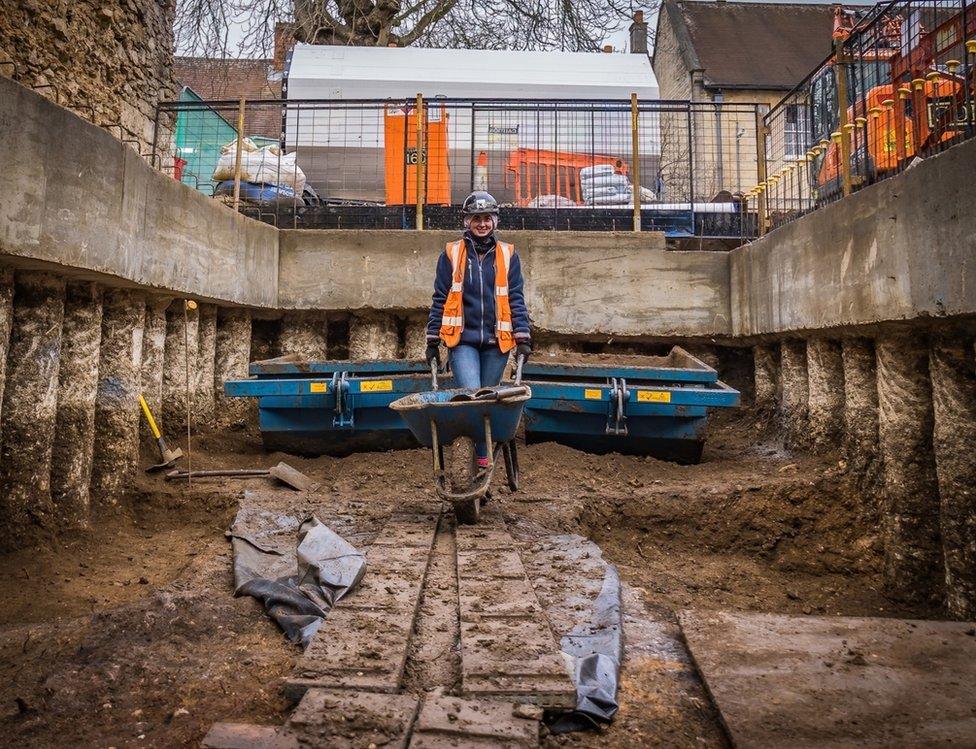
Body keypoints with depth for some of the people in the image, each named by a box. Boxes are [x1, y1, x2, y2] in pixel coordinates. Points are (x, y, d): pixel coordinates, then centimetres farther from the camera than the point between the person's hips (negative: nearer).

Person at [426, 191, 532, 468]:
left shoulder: (508, 255, 7)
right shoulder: (451, 254, 5)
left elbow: (516, 299, 7)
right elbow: (440, 299, 6)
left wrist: (523, 338, -1)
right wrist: (433, 341, 4)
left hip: (496, 341, 2)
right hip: (463, 340, -1)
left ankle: (483, 456, 22)